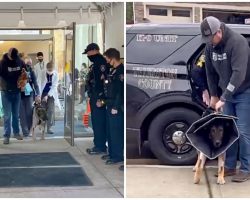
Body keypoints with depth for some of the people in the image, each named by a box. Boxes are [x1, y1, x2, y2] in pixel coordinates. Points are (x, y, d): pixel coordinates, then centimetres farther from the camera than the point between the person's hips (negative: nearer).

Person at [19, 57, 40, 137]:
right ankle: (25, 131, -1)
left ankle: (29, 130, 10)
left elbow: (35, 83, -3)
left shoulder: (31, 72, 1)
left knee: (29, 112, 1)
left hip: (29, 94, 2)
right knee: (22, 113, -3)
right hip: (20, 94, -2)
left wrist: (38, 94, -13)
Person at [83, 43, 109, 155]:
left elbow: (102, 81, -22)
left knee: (99, 123, -6)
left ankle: (100, 147, -2)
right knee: (96, 122, 14)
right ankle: (99, 145, 20)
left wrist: (100, 98, -25)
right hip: (94, 98, 11)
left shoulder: (101, 63, -15)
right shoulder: (96, 64, 17)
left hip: (98, 98, -11)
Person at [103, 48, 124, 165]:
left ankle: (118, 156, 0)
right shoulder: (113, 70, 14)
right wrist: (104, 100, 18)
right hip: (110, 105, 10)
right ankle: (112, 153, 23)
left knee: (116, 131, -6)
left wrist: (116, 107, -20)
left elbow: (121, 91, -20)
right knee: (110, 130, 14)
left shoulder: (121, 71, -15)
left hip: (116, 107, -10)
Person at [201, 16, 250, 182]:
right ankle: (230, 166, 18)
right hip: (227, 93, 7)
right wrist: (214, 95, 10)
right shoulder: (210, 46, -2)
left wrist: (223, 98, -30)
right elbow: (211, 72, 9)